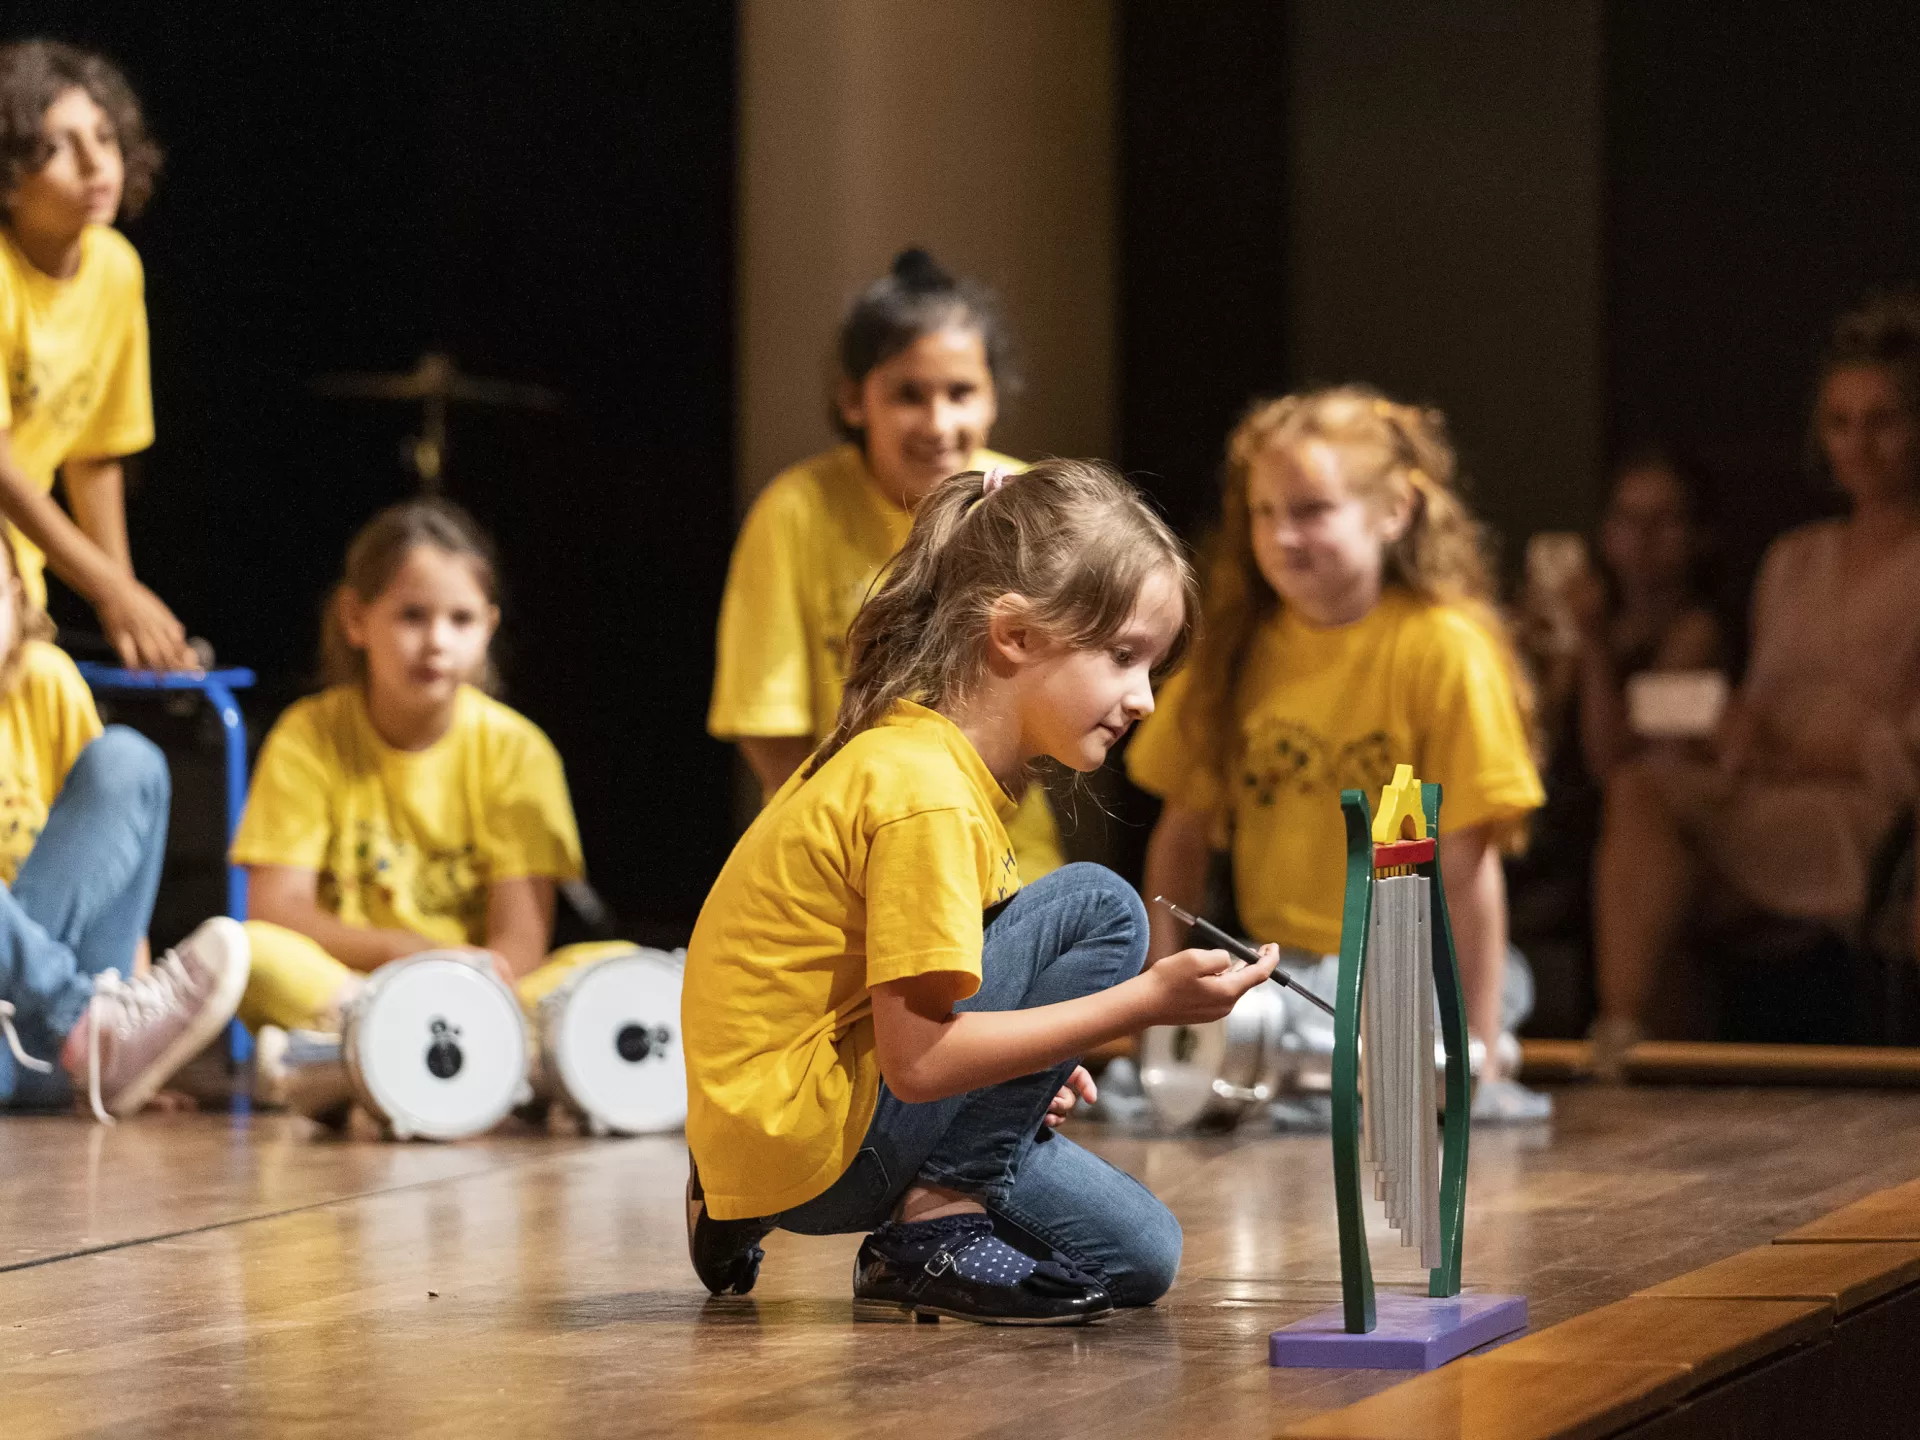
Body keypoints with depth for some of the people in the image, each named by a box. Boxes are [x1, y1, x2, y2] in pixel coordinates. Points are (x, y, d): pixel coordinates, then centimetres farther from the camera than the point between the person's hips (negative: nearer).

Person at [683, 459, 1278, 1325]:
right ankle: (940, 1218, -12)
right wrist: (1146, 1002, -25)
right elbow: (919, 1059, -25)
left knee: (1136, 1258, 12)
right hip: (798, 1133, -10)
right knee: (1098, 910, -16)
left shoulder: (912, 751, 11)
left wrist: (1021, 1063, 10)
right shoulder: (923, 792, -21)